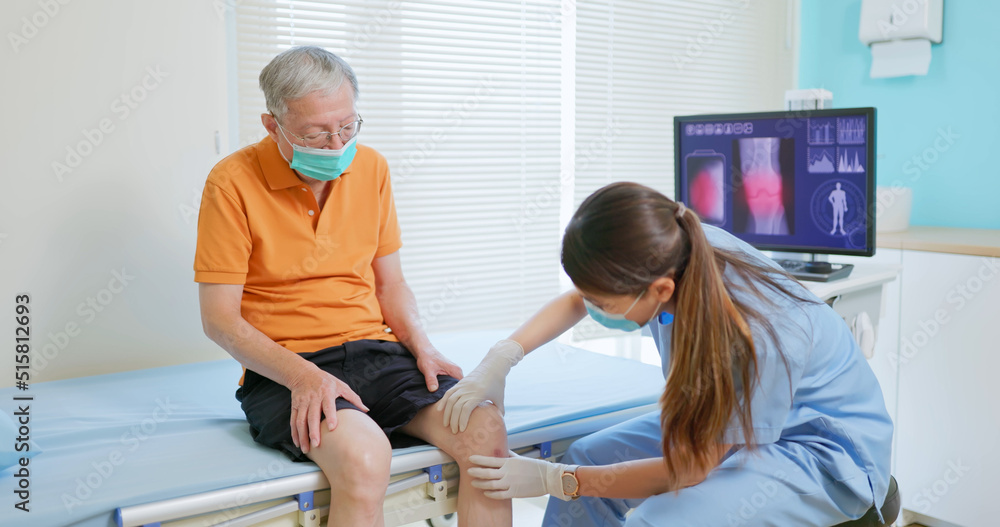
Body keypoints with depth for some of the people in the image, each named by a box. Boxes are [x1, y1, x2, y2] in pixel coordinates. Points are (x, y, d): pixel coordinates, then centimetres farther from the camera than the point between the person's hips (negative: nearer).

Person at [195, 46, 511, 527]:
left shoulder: (370, 168, 9)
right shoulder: (233, 181, -7)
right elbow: (219, 318, -7)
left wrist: (420, 346, -1)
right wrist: (302, 375, -21)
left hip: (375, 350, 5)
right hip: (283, 368, -4)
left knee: (485, 429, -20)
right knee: (363, 455, -37)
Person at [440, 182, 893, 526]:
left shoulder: (759, 339, -38)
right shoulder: (669, 256, -20)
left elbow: (687, 470, -23)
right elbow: (574, 302, 2)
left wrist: (552, 480, -19)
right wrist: (498, 361, -12)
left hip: (822, 450, -7)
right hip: (730, 416, 7)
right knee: (588, 456, 0)